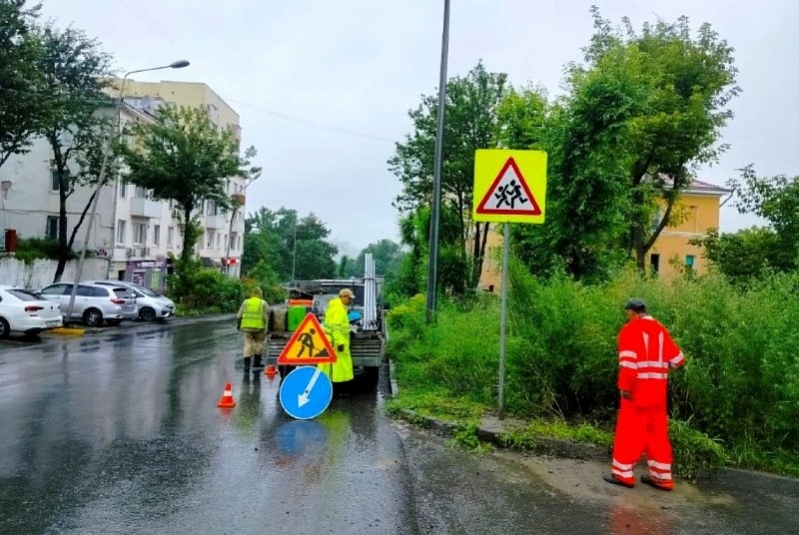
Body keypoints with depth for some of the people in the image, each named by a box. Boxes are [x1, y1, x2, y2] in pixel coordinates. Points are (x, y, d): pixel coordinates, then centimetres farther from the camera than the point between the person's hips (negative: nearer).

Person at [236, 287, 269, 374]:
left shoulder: (246, 302, 10)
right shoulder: (263, 303, 4)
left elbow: (239, 315, 11)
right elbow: (266, 316, -1)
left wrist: (238, 324, 23)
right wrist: (266, 328, 4)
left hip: (247, 327, 2)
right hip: (259, 327, -2)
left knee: (248, 345, 2)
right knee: (259, 343, 14)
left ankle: (246, 366, -4)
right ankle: (257, 363, 17)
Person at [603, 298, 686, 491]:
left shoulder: (630, 329, -9)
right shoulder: (660, 329, 11)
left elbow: (629, 361, -19)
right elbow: (677, 359, 13)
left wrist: (625, 386, -17)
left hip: (638, 388, -6)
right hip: (657, 389, 7)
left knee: (629, 430, 2)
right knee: (657, 431, 13)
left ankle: (623, 473, 7)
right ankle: (661, 476, 18)